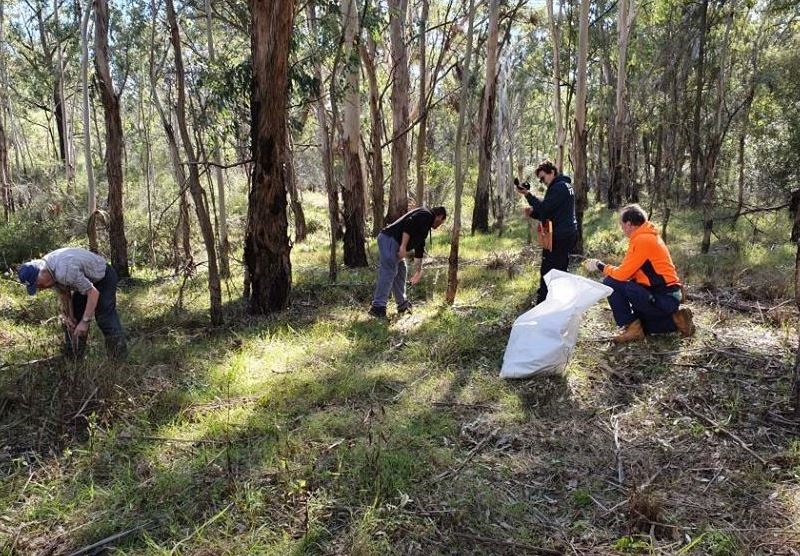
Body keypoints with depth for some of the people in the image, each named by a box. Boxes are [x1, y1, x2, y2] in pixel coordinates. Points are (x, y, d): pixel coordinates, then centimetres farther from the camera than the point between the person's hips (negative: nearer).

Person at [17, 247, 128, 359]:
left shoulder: (64, 272, -38)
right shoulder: (49, 271, -11)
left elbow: (93, 293, -33)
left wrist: (85, 321, -30)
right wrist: (68, 316, -1)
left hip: (103, 277, -9)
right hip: (86, 280, 9)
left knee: (106, 320, -18)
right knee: (71, 320, 10)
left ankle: (120, 361, -13)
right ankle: (71, 359, 21)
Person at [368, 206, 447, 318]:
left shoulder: (426, 225, 27)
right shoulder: (426, 215, -2)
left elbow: (419, 247, 32)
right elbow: (409, 224, -20)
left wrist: (419, 270, 35)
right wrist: (403, 247, -23)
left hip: (390, 241, 11)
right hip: (389, 239, -11)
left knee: (401, 272, 17)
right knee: (388, 272, -13)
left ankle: (403, 305, 26)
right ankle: (378, 307, -14)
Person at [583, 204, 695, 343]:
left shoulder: (642, 240, -17)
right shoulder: (648, 236, 13)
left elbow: (622, 275, -17)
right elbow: (628, 272, 14)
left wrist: (600, 266, -2)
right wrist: (602, 266, 13)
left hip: (663, 299, -10)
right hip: (668, 297, 10)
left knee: (610, 283, -14)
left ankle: (632, 328, -7)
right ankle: (675, 319, 16)